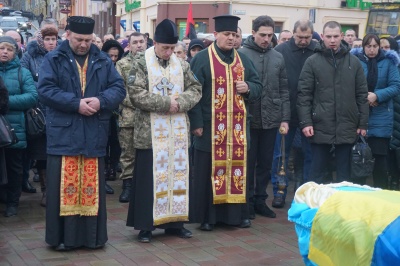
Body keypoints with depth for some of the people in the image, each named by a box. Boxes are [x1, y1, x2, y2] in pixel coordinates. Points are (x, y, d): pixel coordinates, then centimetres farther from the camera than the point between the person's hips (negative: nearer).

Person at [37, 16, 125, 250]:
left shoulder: (104, 61, 10)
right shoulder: (54, 59, 2)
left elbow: (119, 88, 4)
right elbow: (45, 90, -9)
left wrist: (101, 101, -16)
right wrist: (75, 103, -19)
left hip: (94, 135, 2)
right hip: (63, 133, -2)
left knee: (92, 186, 8)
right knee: (65, 186, 1)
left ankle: (93, 235, 17)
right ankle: (63, 236, 11)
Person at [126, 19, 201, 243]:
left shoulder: (182, 64, 8)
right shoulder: (141, 63, -5)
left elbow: (195, 89, 6)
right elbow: (136, 93, -15)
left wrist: (180, 103, -14)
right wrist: (166, 103, -17)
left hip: (178, 132, 5)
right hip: (150, 131, -4)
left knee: (178, 173, 9)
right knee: (149, 177, 0)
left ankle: (174, 222, 20)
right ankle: (146, 225, 9)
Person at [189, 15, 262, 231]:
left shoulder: (243, 59, 12)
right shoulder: (202, 59, -4)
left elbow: (258, 86, 16)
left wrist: (248, 88, -8)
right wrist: (196, 123, -14)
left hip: (238, 126, 5)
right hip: (210, 126, -4)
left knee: (238, 166, 9)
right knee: (210, 169, 1)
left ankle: (238, 213, 20)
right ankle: (208, 216, 11)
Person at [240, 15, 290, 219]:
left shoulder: (278, 58, 6)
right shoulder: (242, 55, -6)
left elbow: (283, 91, 9)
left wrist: (285, 118, 5)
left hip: (271, 120, 4)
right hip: (248, 119, -4)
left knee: (266, 163, 12)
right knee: (248, 163, 7)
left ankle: (260, 200, 25)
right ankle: (248, 201, 19)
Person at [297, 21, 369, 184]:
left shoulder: (354, 62, 6)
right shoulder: (312, 62, 0)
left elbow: (362, 95, 8)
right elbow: (304, 94, -2)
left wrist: (363, 123, 4)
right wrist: (305, 122, -10)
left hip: (347, 128, 2)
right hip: (320, 127, -2)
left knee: (344, 173, 11)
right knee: (316, 172, 7)